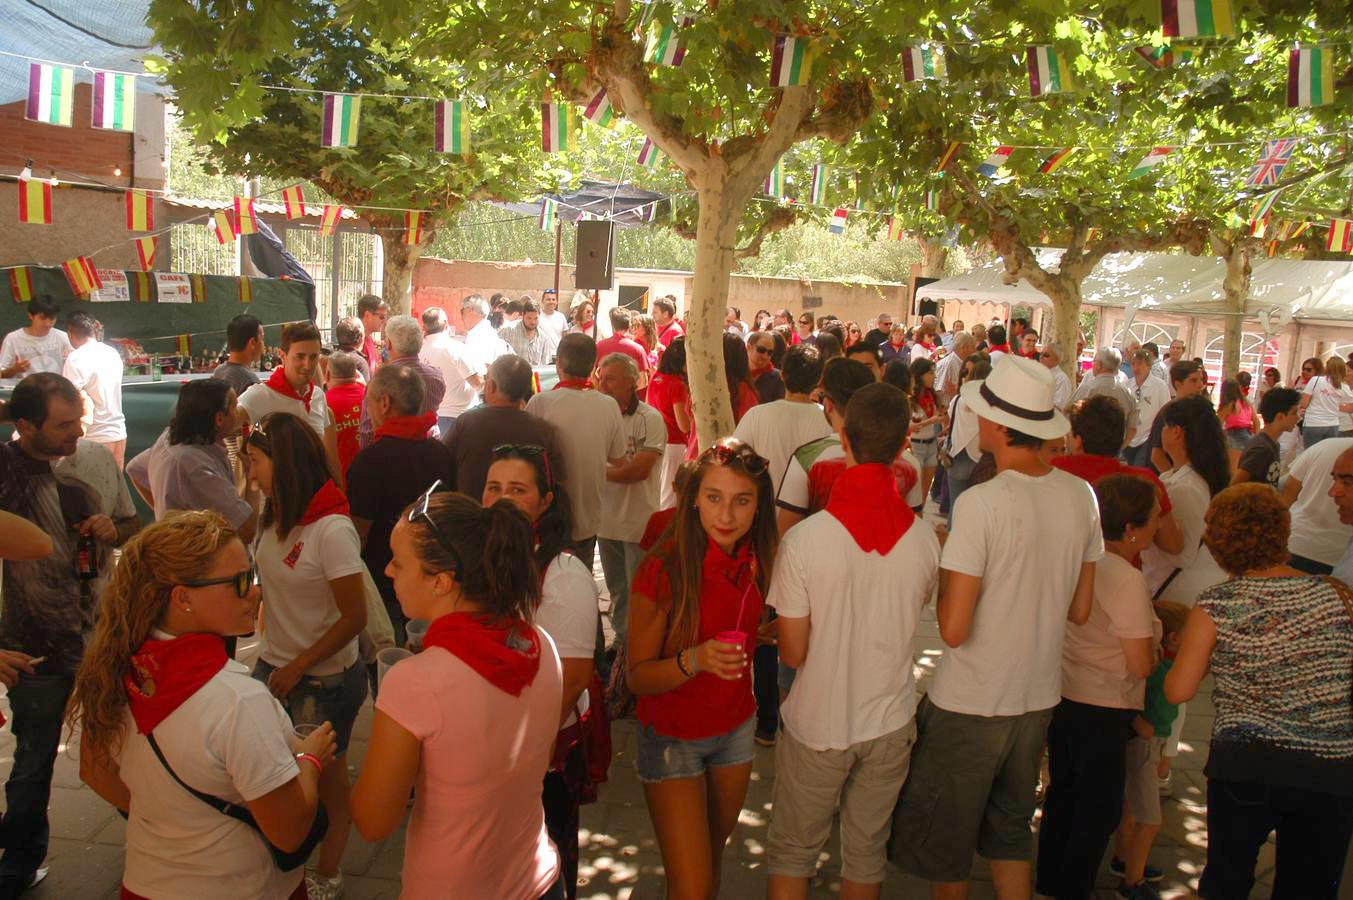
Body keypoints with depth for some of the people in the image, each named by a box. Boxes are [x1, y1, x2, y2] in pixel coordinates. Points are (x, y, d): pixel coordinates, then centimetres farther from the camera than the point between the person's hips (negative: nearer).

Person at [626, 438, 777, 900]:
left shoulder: (757, 562, -10)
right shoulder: (665, 568, -25)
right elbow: (637, 676, -19)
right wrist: (694, 660, -35)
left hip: (736, 728, 5)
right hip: (672, 737, -5)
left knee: (714, 852, 22)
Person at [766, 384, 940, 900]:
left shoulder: (803, 539, -22)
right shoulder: (924, 539, -13)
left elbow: (792, 652, -14)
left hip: (817, 726, -3)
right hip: (890, 722, 3)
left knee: (793, 852, 17)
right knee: (867, 850, 22)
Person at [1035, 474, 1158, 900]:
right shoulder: (1127, 579, -22)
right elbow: (1140, 665, -20)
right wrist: (1160, 647, 0)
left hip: (1063, 695, 8)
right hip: (1102, 709, -8)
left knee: (1063, 794, 22)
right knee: (1099, 811, 11)